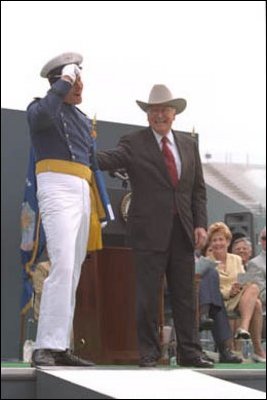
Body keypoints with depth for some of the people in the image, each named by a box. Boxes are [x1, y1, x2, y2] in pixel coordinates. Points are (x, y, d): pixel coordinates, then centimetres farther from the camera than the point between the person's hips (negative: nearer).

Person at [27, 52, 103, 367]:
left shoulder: (83, 119, 24)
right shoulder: (40, 108, 1)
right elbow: (44, 114, -26)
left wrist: (94, 208, 20)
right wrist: (64, 82, -16)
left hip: (82, 192, 8)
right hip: (57, 189, -8)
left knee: (73, 273, 4)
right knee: (62, 267, -21)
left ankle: (61, 347, 6)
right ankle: (46, 347, -23)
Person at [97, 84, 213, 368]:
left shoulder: (188, 145, 14)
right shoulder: (133, 143, 0)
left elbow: (198, 189, 14)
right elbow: (109, 160, -18)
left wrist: (200, 224, 4)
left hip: (183, 232, 4)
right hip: (149, 232, -4)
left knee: (185, 295, 7)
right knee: (147, 296, -1)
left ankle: (189, 352, 14)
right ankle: (148, 353, 8)